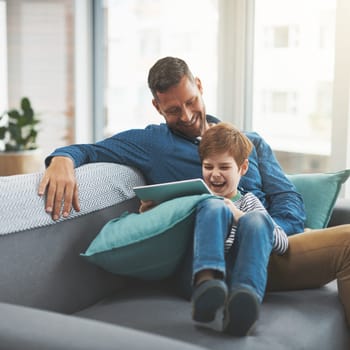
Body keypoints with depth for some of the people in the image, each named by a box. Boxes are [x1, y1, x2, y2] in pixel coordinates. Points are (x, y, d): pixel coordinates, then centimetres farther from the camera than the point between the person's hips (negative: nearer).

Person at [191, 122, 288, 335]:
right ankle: (207, 285, -54)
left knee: (256, 219, -26)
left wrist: (239, 216, -1)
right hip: (205, 270, 0)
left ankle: (243, 297, -52)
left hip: (239, 271, 0)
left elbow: (282, 244, 11)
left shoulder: (247, 202, 27)